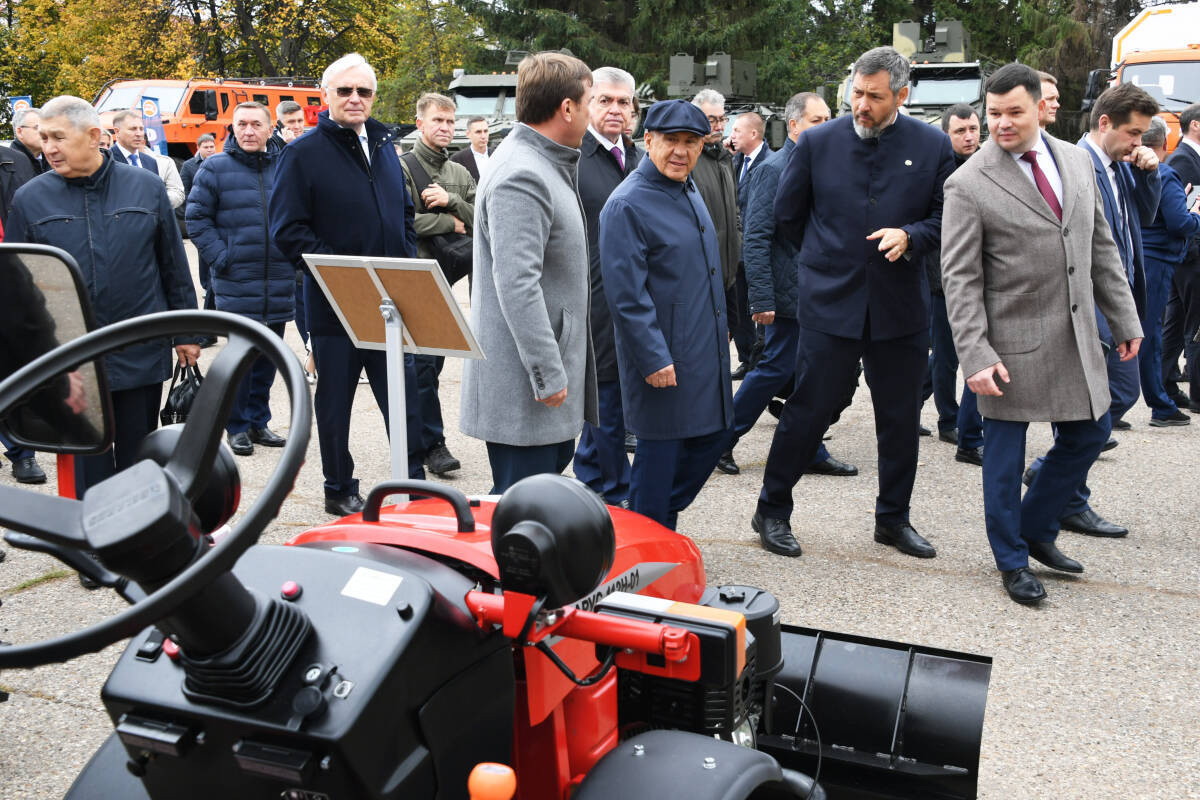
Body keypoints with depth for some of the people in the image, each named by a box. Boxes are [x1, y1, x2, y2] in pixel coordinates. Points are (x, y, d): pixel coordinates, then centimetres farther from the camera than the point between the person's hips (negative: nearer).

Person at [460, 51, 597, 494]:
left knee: (557, 460, 20)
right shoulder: (521, 177, -20)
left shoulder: (547, 165, 15)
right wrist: (548, 374, -25)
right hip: (525, 384, -11)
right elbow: (516, 285, -26)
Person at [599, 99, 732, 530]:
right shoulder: (627, 204, -17)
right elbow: (626, 294, -20)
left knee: (713, 434, 17)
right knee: (659, 454, 1)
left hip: (705, 350, 9)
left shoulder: (689, 190, 13)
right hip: (662, 358, -9)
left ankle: (661, 520, 35)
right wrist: (653, 359, -21)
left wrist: (720, 329, 22)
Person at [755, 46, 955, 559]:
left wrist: (909, 238, -14)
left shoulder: (932, 146, 1)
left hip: (901, 305, 2)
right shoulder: (817, 142, 0)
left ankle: (893, 518, 27)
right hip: (830, 304, -2)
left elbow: (945, 217, 5)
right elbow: (786, 214, 10)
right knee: (808, 410, 1)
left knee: (901, 419, 11)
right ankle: (771, 511, 17)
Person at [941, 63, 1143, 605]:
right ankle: (1012, 562, 24)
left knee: (1088, 436, 14)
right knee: (1005, 456, 5)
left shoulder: (1076, 161, 7)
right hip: (1013, 343, -6)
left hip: (1076, 337, 6)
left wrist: (1124, 318, 10)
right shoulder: (968, 185, -11)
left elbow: (1101, 247, 12)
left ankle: (1035, 529, 35)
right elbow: (959, 279, -13)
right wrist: (975, 355, -19)